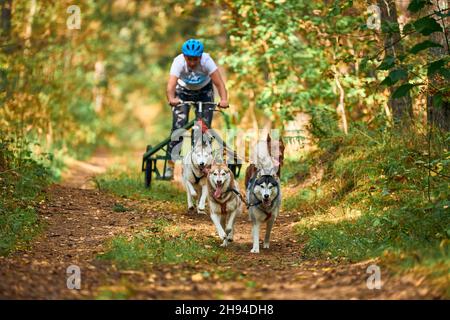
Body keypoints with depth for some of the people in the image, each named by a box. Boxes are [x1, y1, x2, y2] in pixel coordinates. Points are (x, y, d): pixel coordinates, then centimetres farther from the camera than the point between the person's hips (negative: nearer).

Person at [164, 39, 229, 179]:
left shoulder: (206, 61, -33)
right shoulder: (179, 62, -33)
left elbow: (219, 83, -39)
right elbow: (171, 85, -45)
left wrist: (224, 99, -57)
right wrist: (171, 99, -66)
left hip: (204, 91, 1)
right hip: (183, 91, -1)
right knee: (179, 126, -15)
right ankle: (171, 164, -8)